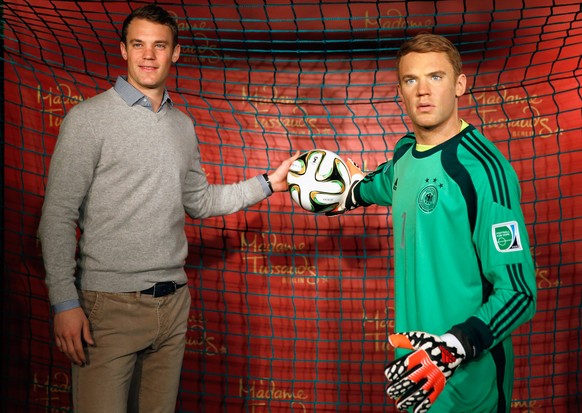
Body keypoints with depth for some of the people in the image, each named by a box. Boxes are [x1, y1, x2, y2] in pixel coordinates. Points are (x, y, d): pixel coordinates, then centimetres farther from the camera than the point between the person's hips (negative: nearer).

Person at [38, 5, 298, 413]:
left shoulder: (183, 125, 12)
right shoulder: (89, 118, -6)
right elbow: (58, 216, -9)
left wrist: (268, 183, 12)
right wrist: (65, 302, -14)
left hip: (174, 302, 6)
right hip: (110, 304, -5)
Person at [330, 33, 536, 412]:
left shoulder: (482, 167, -22)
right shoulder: (405, 152, 0)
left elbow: (518, 292, -21)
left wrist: (450, 351, -30)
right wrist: (352, 192, 40)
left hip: (469, 381, -6)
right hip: (413, 358, 7)